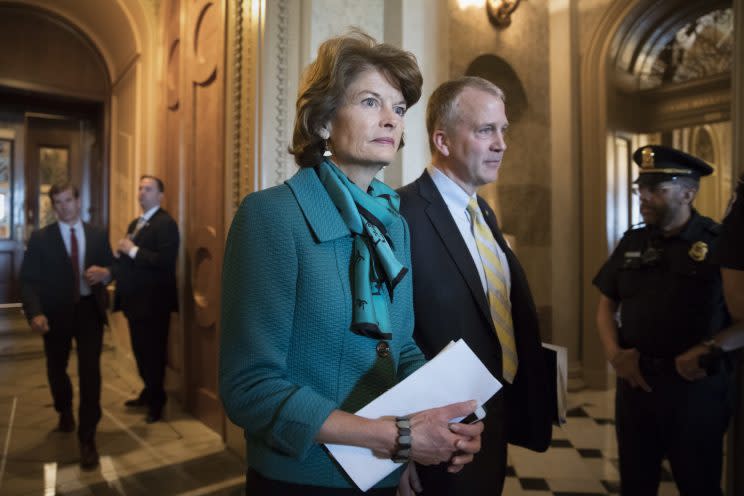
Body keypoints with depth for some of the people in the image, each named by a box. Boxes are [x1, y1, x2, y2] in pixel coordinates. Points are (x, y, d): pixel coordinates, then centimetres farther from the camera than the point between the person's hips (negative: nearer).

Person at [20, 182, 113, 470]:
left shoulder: (98, 235, 5)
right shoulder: (40, 238, -3)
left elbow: (111, 268, 9)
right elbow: (28, 280, -8)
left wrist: (105, 273, -16)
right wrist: (35, 313, -22)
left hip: (89, 310, 0)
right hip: (56, 313, 0)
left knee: (90, 372, -5)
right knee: (56, 369, 19)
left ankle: (87, 439, 4)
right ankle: (65, 411, 50)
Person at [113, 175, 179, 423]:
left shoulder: (166, 223, -12)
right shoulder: (134, 224, 17)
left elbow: (166, 261, -24)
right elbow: (130, 258, 20)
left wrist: (133, 250, -22)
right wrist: (120, 251, -1)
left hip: (153, 300, -9)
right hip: (135, 299, 9)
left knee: (153, 352, 1)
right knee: (140, 350, 19)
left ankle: (156, 402, 15)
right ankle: (149, 393, 36)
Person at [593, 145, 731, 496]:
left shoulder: (720, 243, -8)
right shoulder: (632, 243, 6)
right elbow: (606, 306, 11)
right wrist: (614, 353, -3)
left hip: (696, 385, -4)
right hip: (634, 379, 4)